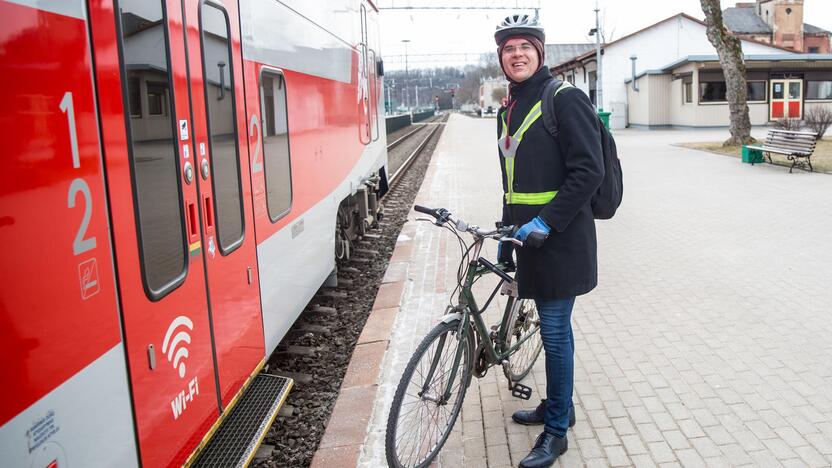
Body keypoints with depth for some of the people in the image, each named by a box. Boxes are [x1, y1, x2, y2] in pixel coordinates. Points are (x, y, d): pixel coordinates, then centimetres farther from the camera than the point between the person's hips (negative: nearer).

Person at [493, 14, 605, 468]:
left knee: (555, 332, -1)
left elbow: (589, 171, -16)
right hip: (531, 237, 7)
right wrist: (505, 236, 20)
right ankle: (558, 405, 34)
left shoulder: (564, 99, -9)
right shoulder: (509, 110, 16)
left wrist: (547, 221, -19)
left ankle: (556, 431, 13)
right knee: (553, 327, 18)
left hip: (560, 238, -7)